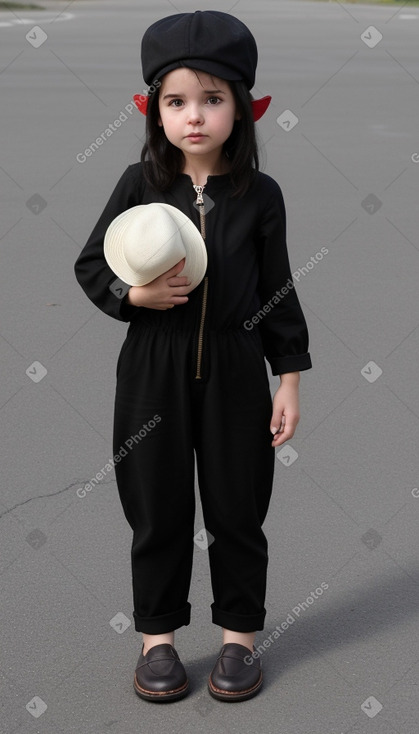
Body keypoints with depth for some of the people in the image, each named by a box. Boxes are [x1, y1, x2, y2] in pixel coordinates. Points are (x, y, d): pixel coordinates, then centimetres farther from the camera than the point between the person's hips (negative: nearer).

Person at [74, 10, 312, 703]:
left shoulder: (260, 194, -2)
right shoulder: (139, 184, -3)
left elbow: (279, 293, 3)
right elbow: (90, 266, 4)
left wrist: (290, 380, 2)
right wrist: (135, 295, -16)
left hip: (236, 371, 0)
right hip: (153, 370, 0)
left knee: (237, 510, 10)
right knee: (159, 510, 10)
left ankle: (239, 636, 28)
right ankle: (158, 635, 27)